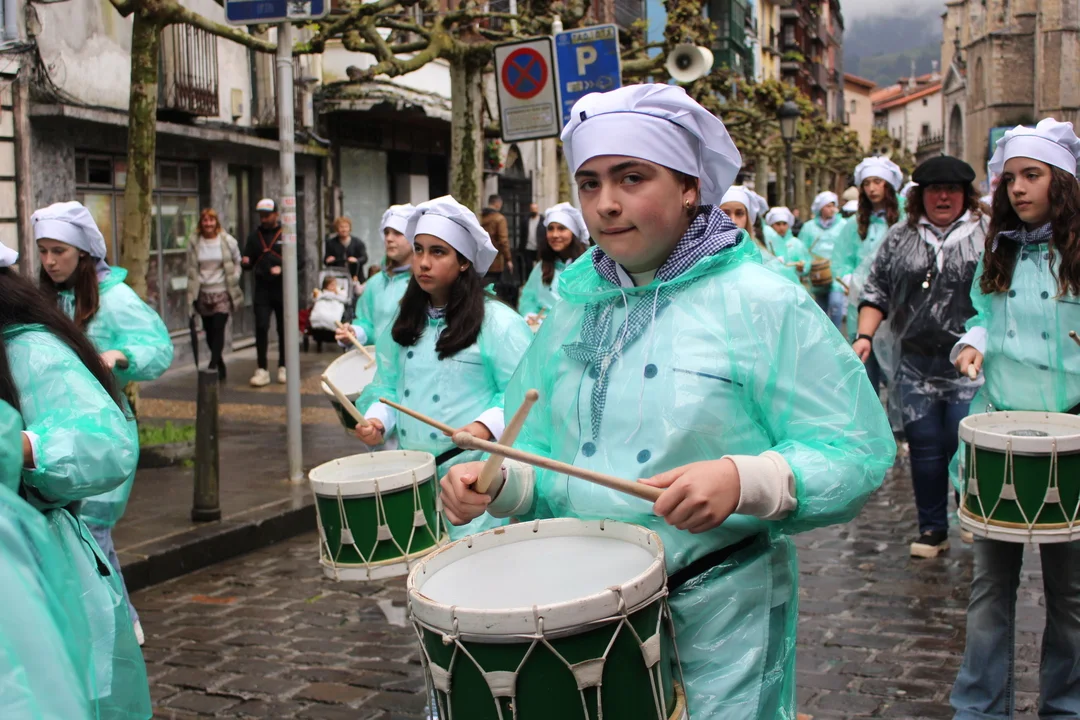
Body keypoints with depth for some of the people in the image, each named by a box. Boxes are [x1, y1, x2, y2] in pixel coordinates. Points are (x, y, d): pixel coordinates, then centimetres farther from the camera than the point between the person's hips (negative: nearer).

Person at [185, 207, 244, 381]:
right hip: (203, 293, 3)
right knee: (209, 332, 7)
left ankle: (212, 367, -15)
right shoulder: (194, 243, 3)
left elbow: (238, 262, 11)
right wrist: (191, 294, 3)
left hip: (222, 293, -3)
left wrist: (234, 279, -1)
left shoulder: (227, 241, -2)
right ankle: (220, 367, 22)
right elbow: (192, 269, 7)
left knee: (218, 329, -14)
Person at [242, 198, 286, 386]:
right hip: (262, 289, 2)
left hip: (283, 288, -2)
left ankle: (283, 367, 17)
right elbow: (248, 263, 14)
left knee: (284, 329, 6)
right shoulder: (254, 236, 11)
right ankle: (262, 369, -3)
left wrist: (282, 268, -18)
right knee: (261, 328, -5)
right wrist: (245, 262, -9)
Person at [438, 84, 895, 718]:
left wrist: (742, 481, -30)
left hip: (719, 617, -4)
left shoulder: (764, 304, -10)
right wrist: (499, 482, -9)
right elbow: (541, 446, 12)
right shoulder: (575, 310, 8)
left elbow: (858, 452, -15)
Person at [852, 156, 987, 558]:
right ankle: (932, 529, 18)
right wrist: (865, 336, 1)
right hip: (915, 365, 3)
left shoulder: (989, 234, 4)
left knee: (965, 445, -6)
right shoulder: (900, 238, 12)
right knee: (924, 446, 6)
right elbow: (877, 291, 13)